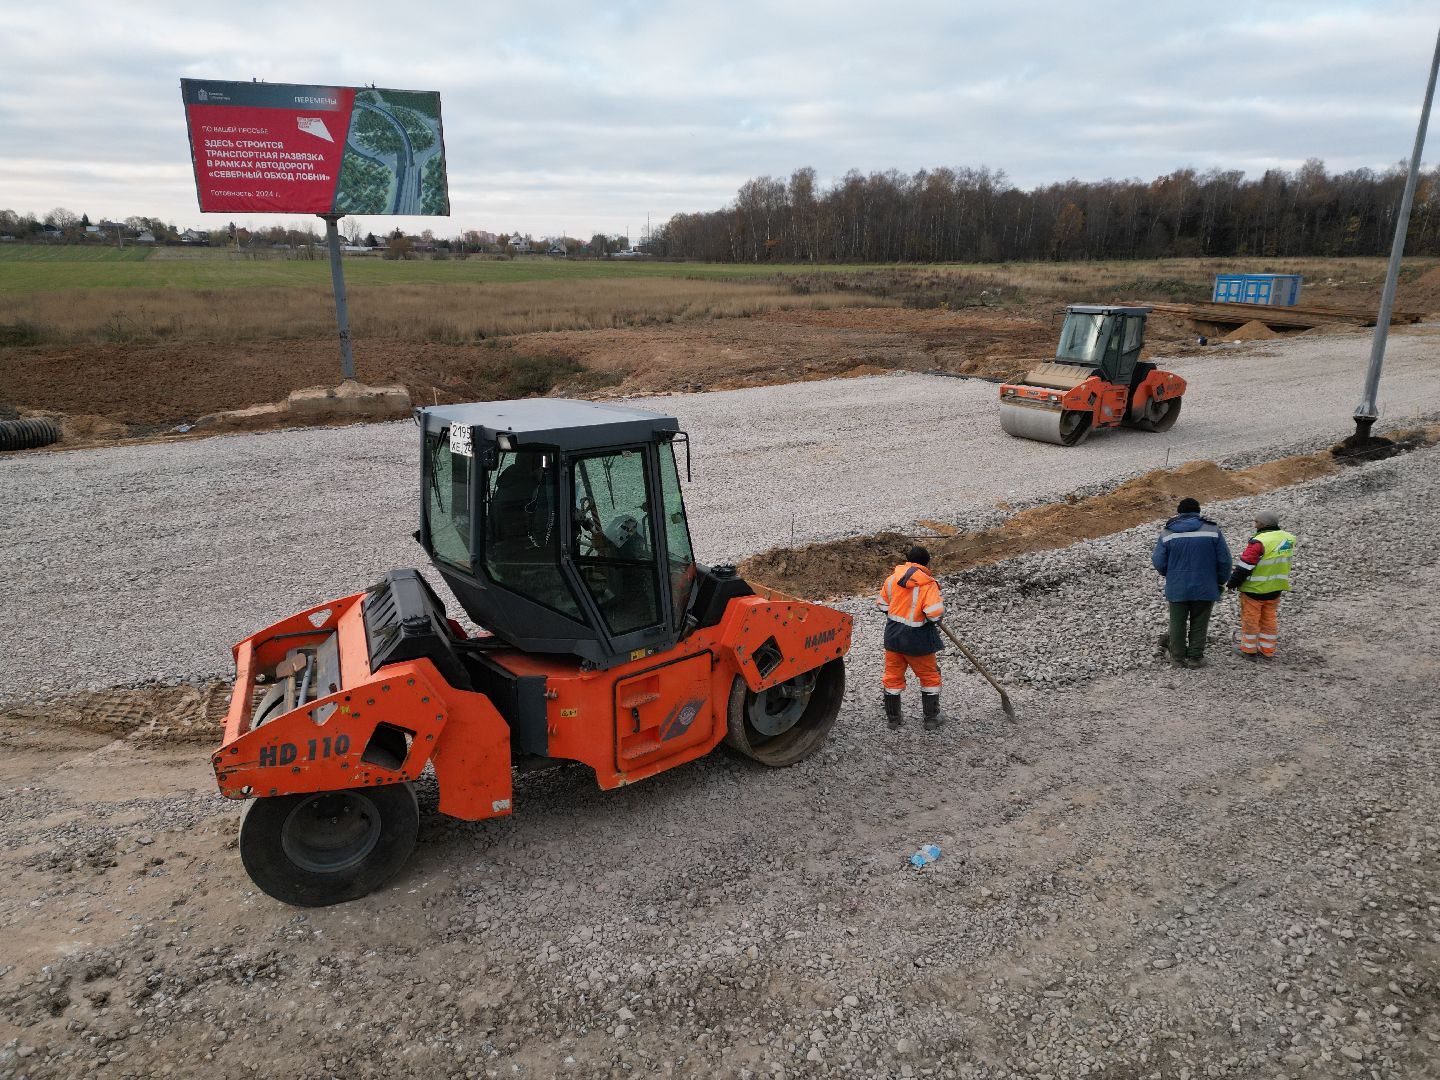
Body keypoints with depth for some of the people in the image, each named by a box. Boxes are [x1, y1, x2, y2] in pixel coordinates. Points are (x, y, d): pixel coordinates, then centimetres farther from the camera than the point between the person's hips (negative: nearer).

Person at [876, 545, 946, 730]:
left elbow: (882, 604, 6)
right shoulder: (928, 585, -18)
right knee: (930, 676, 16)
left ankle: (893, 719, 25)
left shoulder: (893, 578, -3)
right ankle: (931, 719, 22)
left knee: (893, 676, 17)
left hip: (893, 636, 4)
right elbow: (935, 614, -25)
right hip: (917, 639, -4)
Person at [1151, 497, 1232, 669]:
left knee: (1177, 624, 13)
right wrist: (1221, 581, 11)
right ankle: (1195, 657, 16)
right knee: (1199, 625, 11)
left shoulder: (1167, 532, -4)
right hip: (1205, 588, 0)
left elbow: (1158, 562, -4)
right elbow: (1224, 560, -3)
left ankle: (1178, 657, 20)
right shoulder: (1213, 530, -4)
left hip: (1177, 588, 0)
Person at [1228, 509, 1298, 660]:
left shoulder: (1259, 542, -23)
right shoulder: (1289, 538, 1)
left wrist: (1233, 583, -10)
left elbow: (1244, 566, -20)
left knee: (1250, 620, 7)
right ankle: (1267, 651, 23)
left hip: (1254, 589, -7)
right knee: (1269, 620, 16)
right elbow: (1281, 562, 14)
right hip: (1275, 590, 7)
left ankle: (1249, 651, 16)